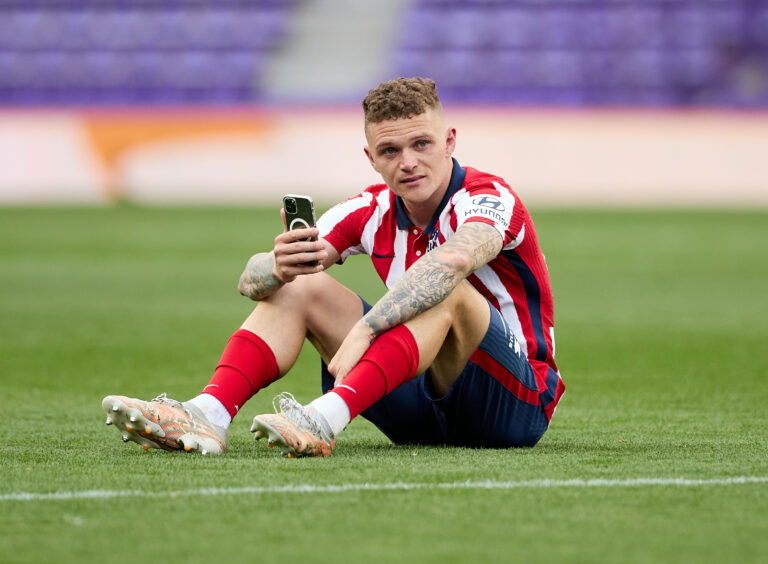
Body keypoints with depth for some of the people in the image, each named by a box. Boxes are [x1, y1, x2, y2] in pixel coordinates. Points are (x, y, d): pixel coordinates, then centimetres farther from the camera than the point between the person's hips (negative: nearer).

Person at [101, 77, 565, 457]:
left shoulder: (487, 198, -17)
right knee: (299, 288, -4)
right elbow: (252, 280, -4)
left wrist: (363, 329, -52)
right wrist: (280, 266, -29)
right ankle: (208, 415, -27)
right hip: (421, 413, 6)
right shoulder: (372, 212, 1)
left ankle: (326, 419, -50)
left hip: (517, 403, -6)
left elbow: (453, 259, -44)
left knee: (445, 289, -33)